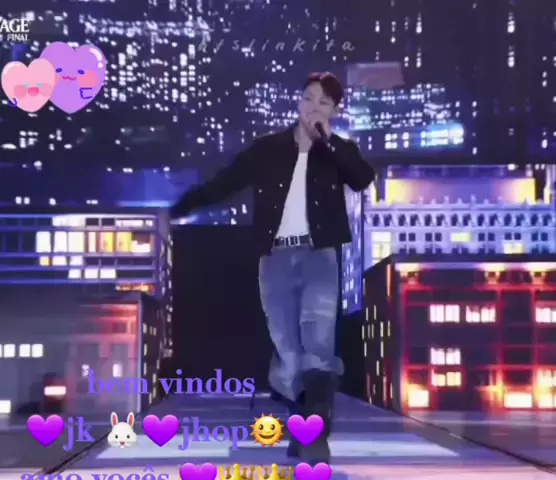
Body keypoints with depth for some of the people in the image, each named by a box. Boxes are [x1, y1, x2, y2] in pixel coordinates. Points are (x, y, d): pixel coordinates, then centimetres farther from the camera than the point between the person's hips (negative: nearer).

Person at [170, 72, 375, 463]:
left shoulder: (340, 151, 11)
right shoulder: (269, 148, 10)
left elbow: (364, 180, -9)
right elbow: (224, 182, 8)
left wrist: (328, 141, -12)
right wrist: (180, 208, 1)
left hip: (318, 256, -1)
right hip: (276, 258, 1)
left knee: (318, 342, -19)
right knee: (288, 351, 0)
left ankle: (317, 435, -18)